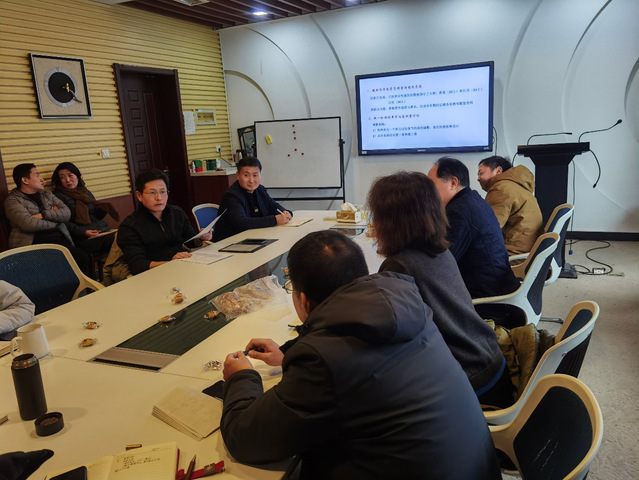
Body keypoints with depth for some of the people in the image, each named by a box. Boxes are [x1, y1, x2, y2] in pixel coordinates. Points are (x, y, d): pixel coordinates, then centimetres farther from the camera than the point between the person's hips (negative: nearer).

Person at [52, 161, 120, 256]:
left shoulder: (86, 192, 26)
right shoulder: (58, 196, 8)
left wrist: (103, 209, 5)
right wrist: (83, 232, -17)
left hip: (104, 231, 6)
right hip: (84, 239, -6)